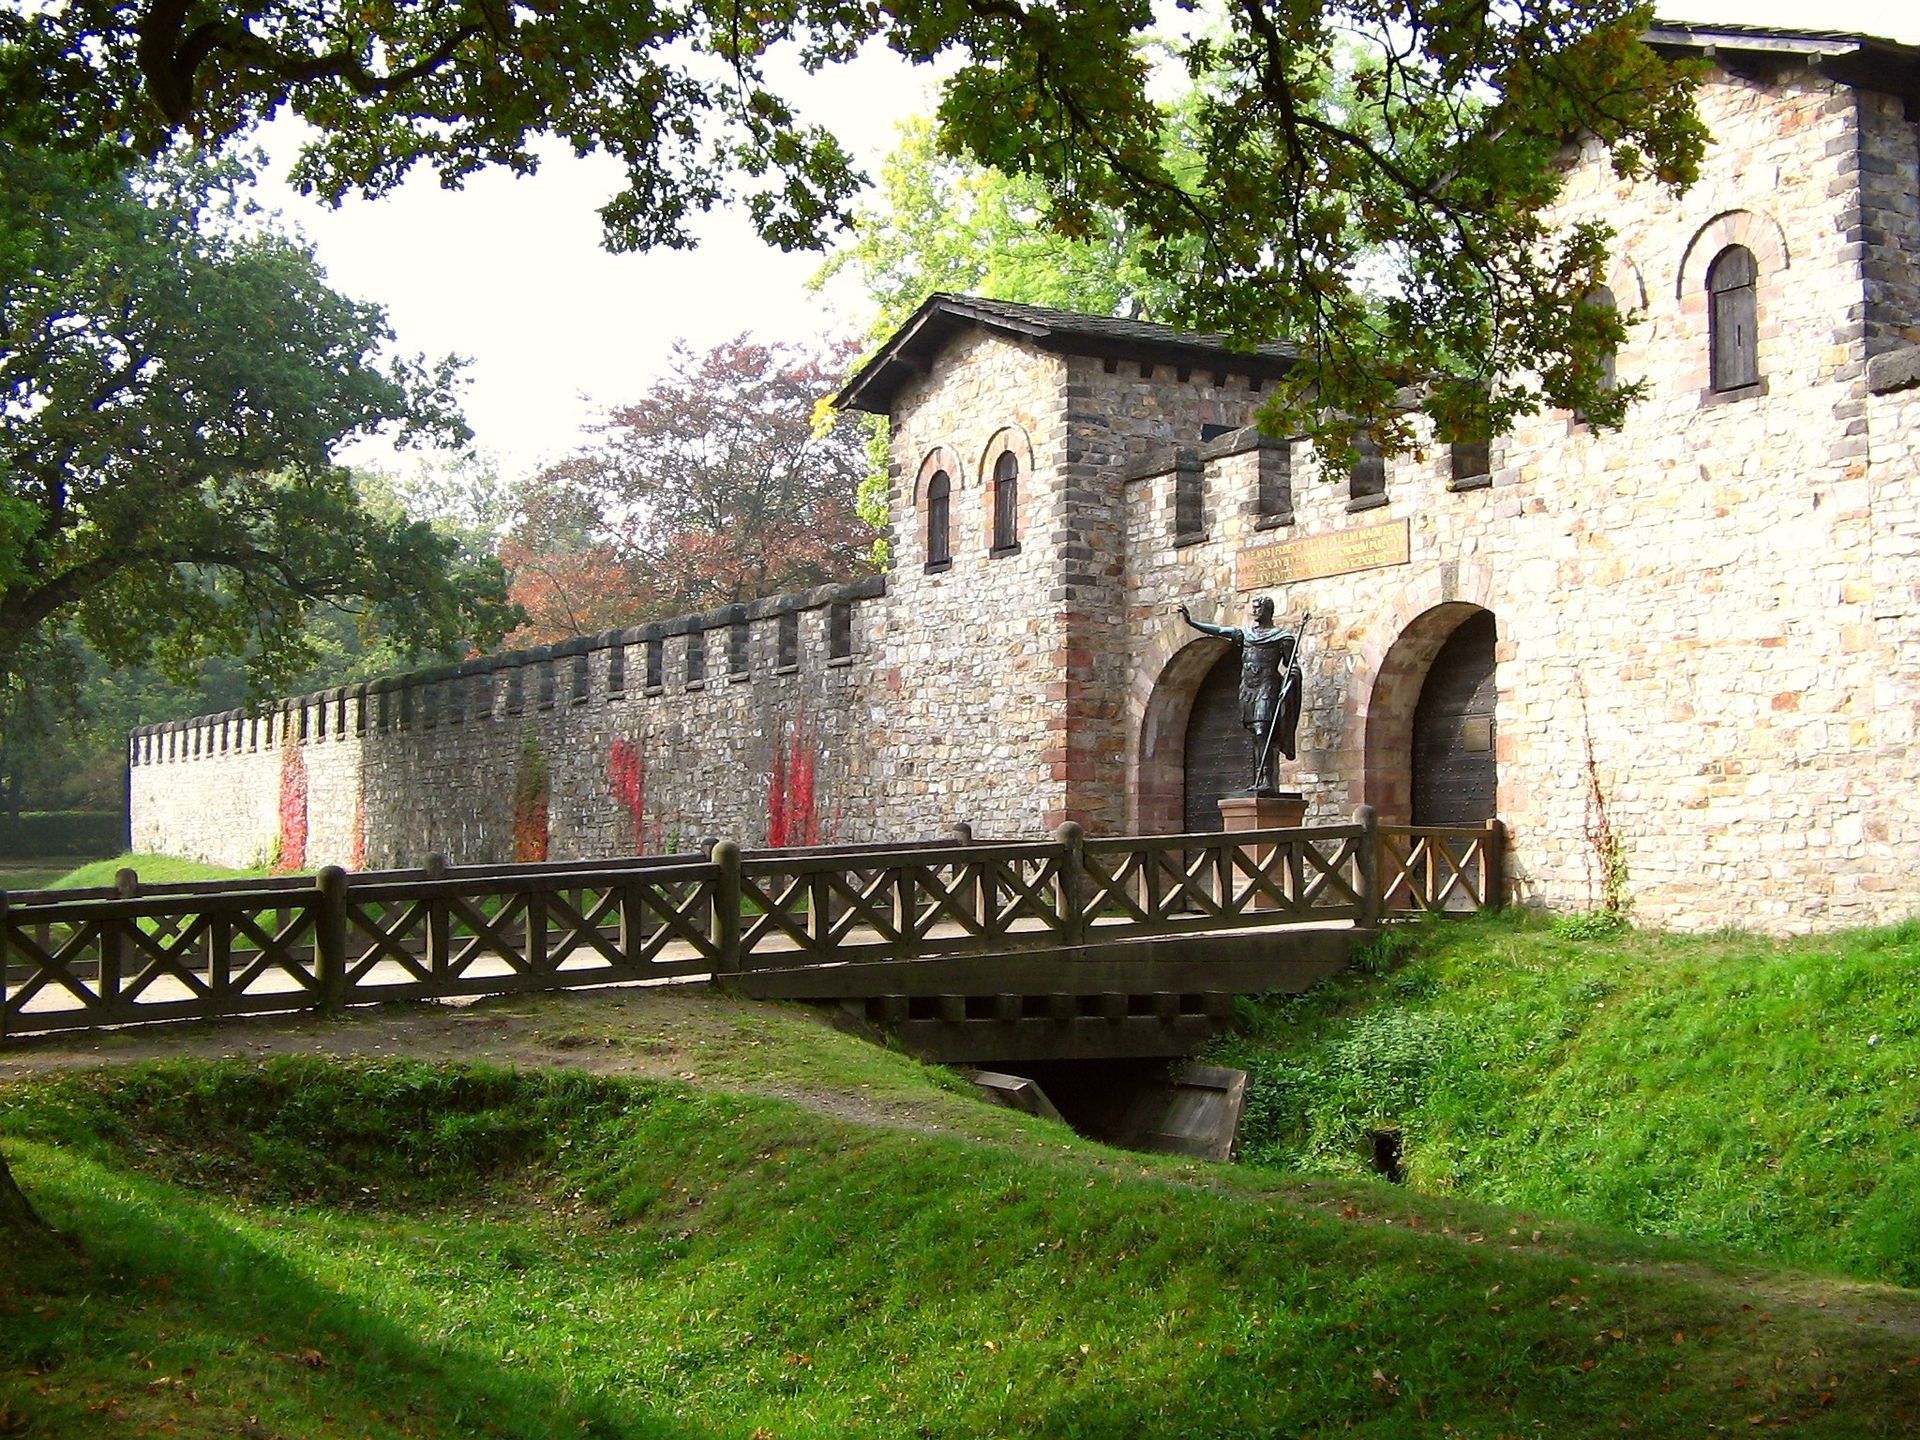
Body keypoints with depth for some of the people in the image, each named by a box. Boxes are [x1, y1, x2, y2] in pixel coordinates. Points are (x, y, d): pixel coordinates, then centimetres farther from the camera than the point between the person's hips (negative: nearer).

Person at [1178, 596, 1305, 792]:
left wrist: (1287, 685, -18)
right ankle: (1258, 782, 3)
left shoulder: (1282, 637, 0)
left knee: (1261, 732, -19)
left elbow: (1293, 666, -1)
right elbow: (1218, 631, 10)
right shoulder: (1245, 634, 16)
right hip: (1247, 689, 6)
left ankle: (1267, 781, -25)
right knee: (1254, 738, 3)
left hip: (1266, 688, -6)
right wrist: (1191, 622, 2)